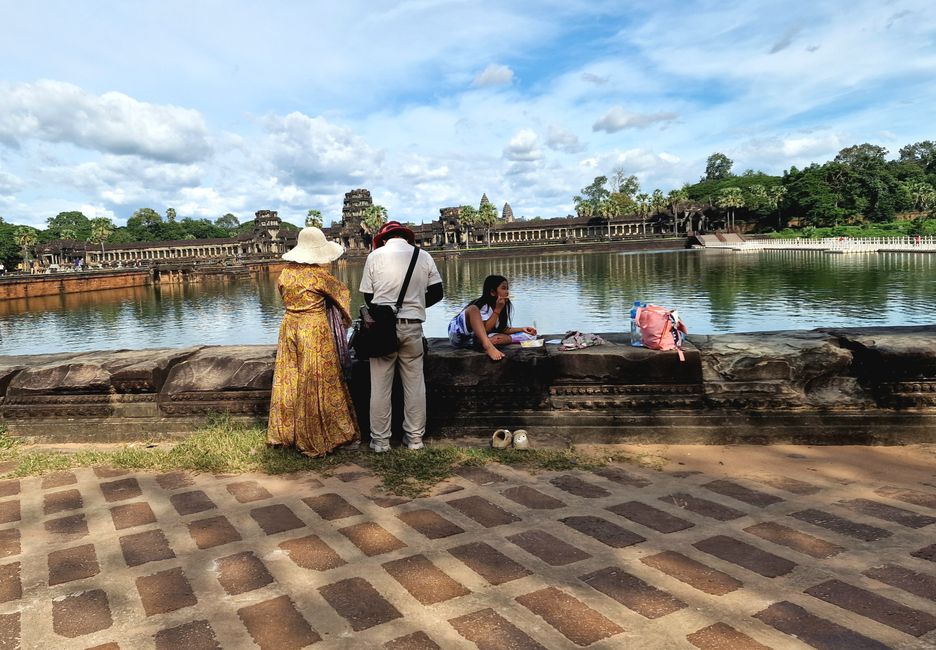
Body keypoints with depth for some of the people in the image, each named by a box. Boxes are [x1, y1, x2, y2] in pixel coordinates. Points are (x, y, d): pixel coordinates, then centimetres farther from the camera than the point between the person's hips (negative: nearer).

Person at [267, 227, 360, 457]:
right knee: (317, 384, 2)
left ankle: (286, 432, 25)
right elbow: (342, 292, 2)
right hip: (315, 330, -6)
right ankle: (316, 438, 10)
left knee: (290, 379, 13)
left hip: (290, 327, 6)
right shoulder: (320, 275, -12)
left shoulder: (285, 273, 3)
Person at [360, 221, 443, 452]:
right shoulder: (423, 256, 4)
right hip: (412, 327, 1)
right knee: (414, 383, 10)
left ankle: (380, 440, 12)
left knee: (380, 386, 6)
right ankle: (415, 437, 17)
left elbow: (368, 296, 3)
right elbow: (436, 293, 6)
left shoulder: (375, 256, 0)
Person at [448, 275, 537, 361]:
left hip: (478, 340, 7)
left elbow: (502, 329, 8)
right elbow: (485, 329, -26)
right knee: (473, 309, -35)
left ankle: (491, 341, -29)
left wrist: (522, 329, -5)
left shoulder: (503, 306, 4)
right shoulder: (483, 306, -18)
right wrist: (497, 310, -26)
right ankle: (488, 345, -49)